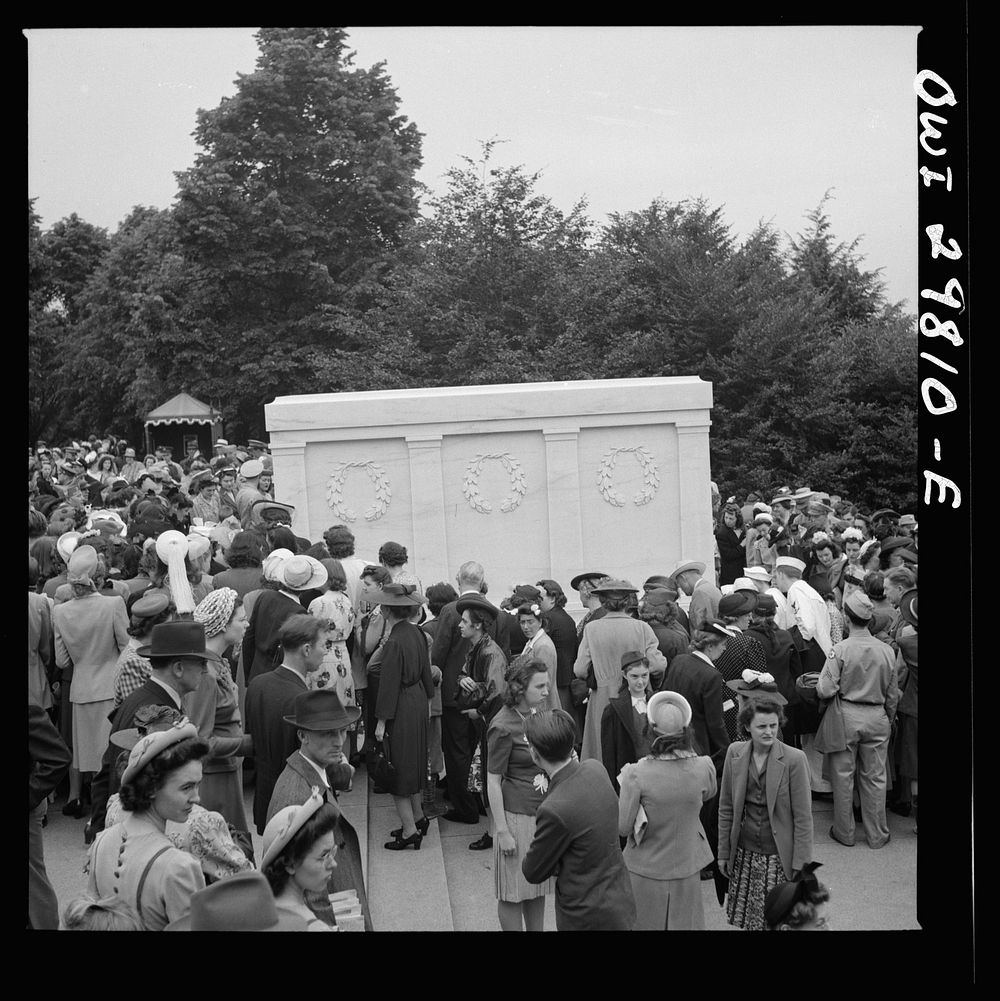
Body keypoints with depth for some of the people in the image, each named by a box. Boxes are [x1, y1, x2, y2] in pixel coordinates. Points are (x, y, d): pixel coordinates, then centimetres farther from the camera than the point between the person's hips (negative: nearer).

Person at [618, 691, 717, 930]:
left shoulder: (636, 773, -25)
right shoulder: (703, 767, -17)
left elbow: (623, 828, -16)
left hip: (646, 870, -2)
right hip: (687, 868, 2)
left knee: (646, 923, 19)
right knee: (685, 923, 21)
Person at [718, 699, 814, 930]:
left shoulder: (794, 759, -13)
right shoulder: (735, 753, -3)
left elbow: (803, 817, -9)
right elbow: (726, 807, 6)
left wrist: (801, 865, -9)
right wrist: (723, 852, 7)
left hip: (779, 857, -3)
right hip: (744, 855, 3)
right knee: (748, 919, 11)